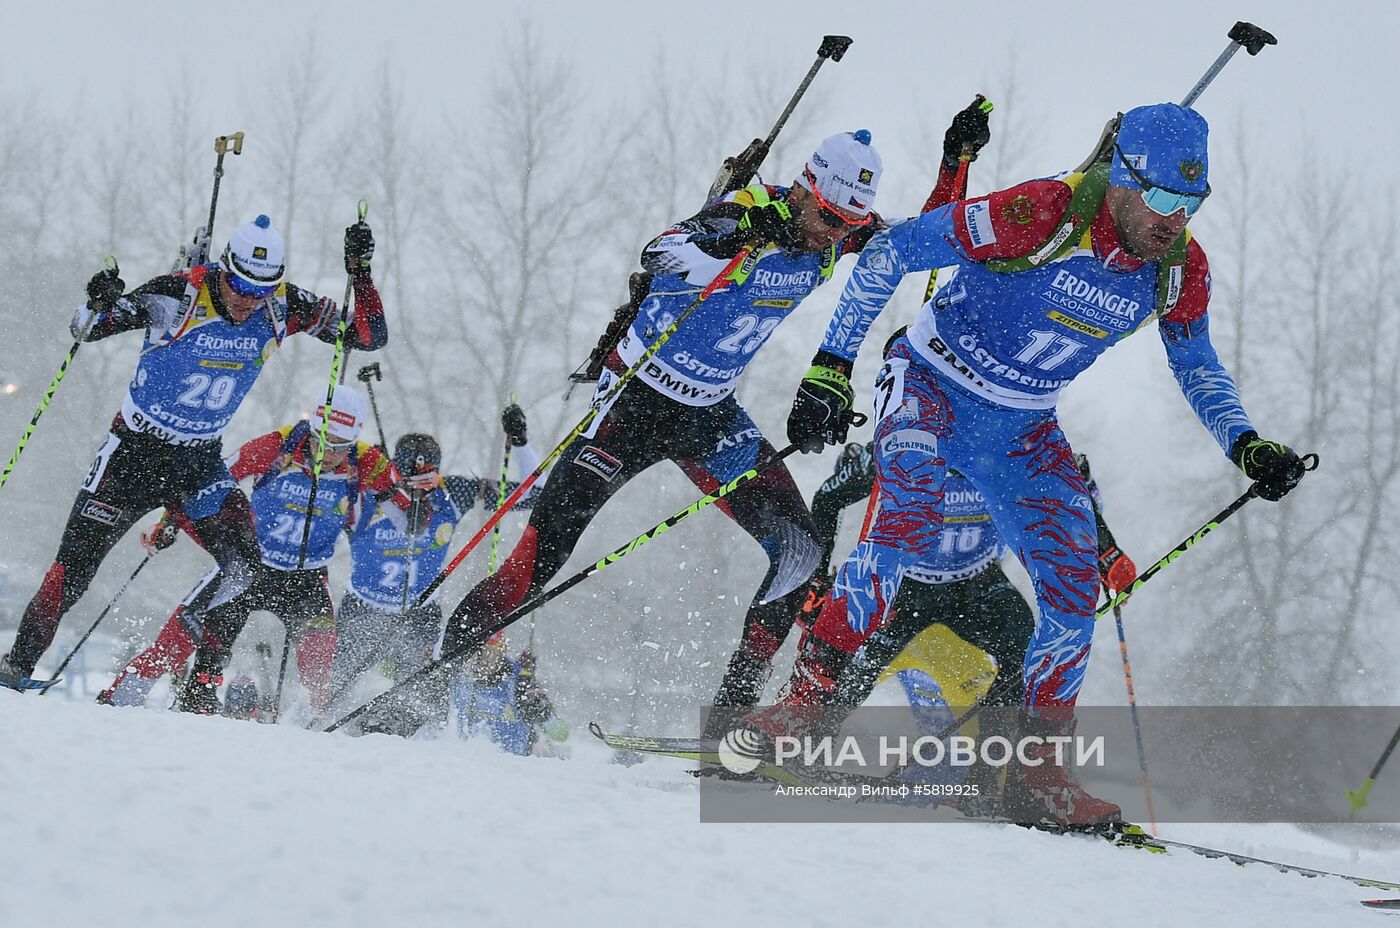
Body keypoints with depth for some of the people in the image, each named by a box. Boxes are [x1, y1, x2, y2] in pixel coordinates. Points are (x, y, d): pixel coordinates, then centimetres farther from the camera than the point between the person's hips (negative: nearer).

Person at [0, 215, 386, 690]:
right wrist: (100, 303, -36)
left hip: (202, 463, 3)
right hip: (135, 450, -3)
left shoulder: (282, 307, -10)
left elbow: (370, 336, -7)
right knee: (76, 565, -5)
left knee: (243, 563, -18)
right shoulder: (176, 296, -20)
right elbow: (85, 330, -12)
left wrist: (360, 274, -22)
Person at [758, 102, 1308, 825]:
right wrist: (832, 366, -24)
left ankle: (1036, 770, 10)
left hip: (1022, 432, 6)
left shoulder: (1181, 269, -10)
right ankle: (801, 700, -27)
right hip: (931, 389, -5)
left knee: (1074, 593, -4)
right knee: (908, 523, -31)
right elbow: (887, 253, -21)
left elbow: (1196, 367, 11)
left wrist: (1246, 447, -5)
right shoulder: (1042, 215, -28)